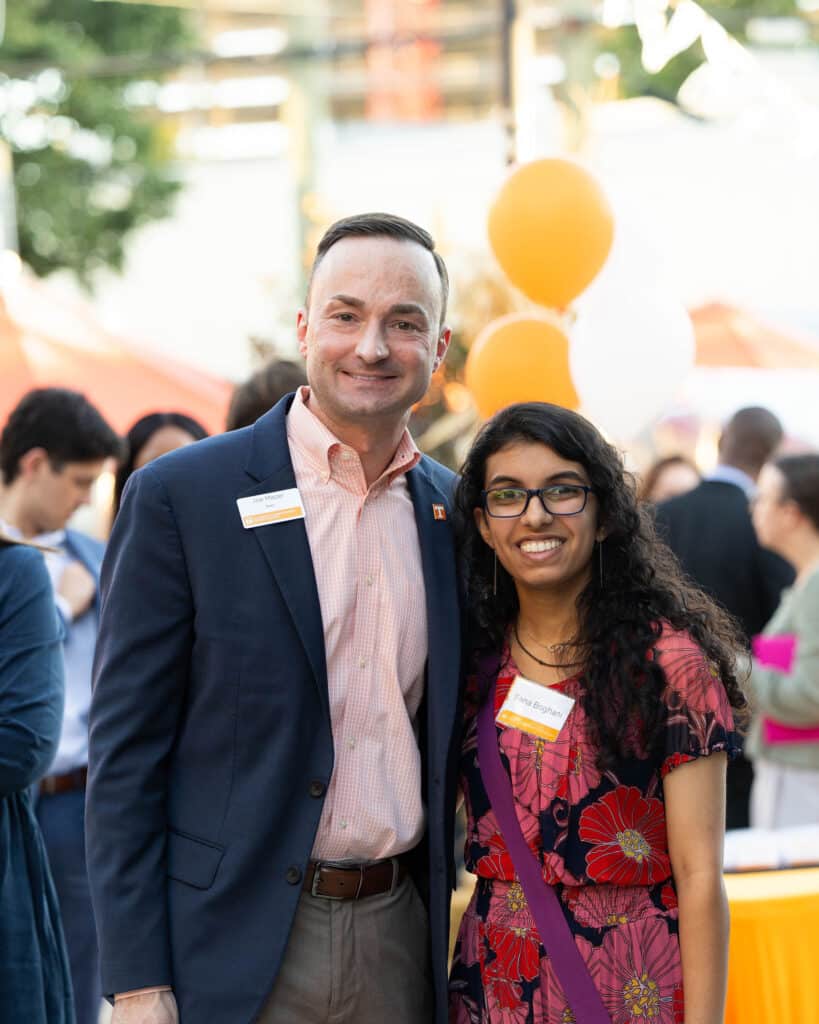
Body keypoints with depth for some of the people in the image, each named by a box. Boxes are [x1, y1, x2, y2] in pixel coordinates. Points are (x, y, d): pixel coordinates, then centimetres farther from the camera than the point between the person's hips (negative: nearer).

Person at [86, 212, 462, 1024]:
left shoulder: (455, 512, 8)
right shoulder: (178, 497, -6)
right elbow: (125, 750, -7)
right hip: (236, 949, -4)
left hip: (400, 943, 4)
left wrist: (455, 934, 9)